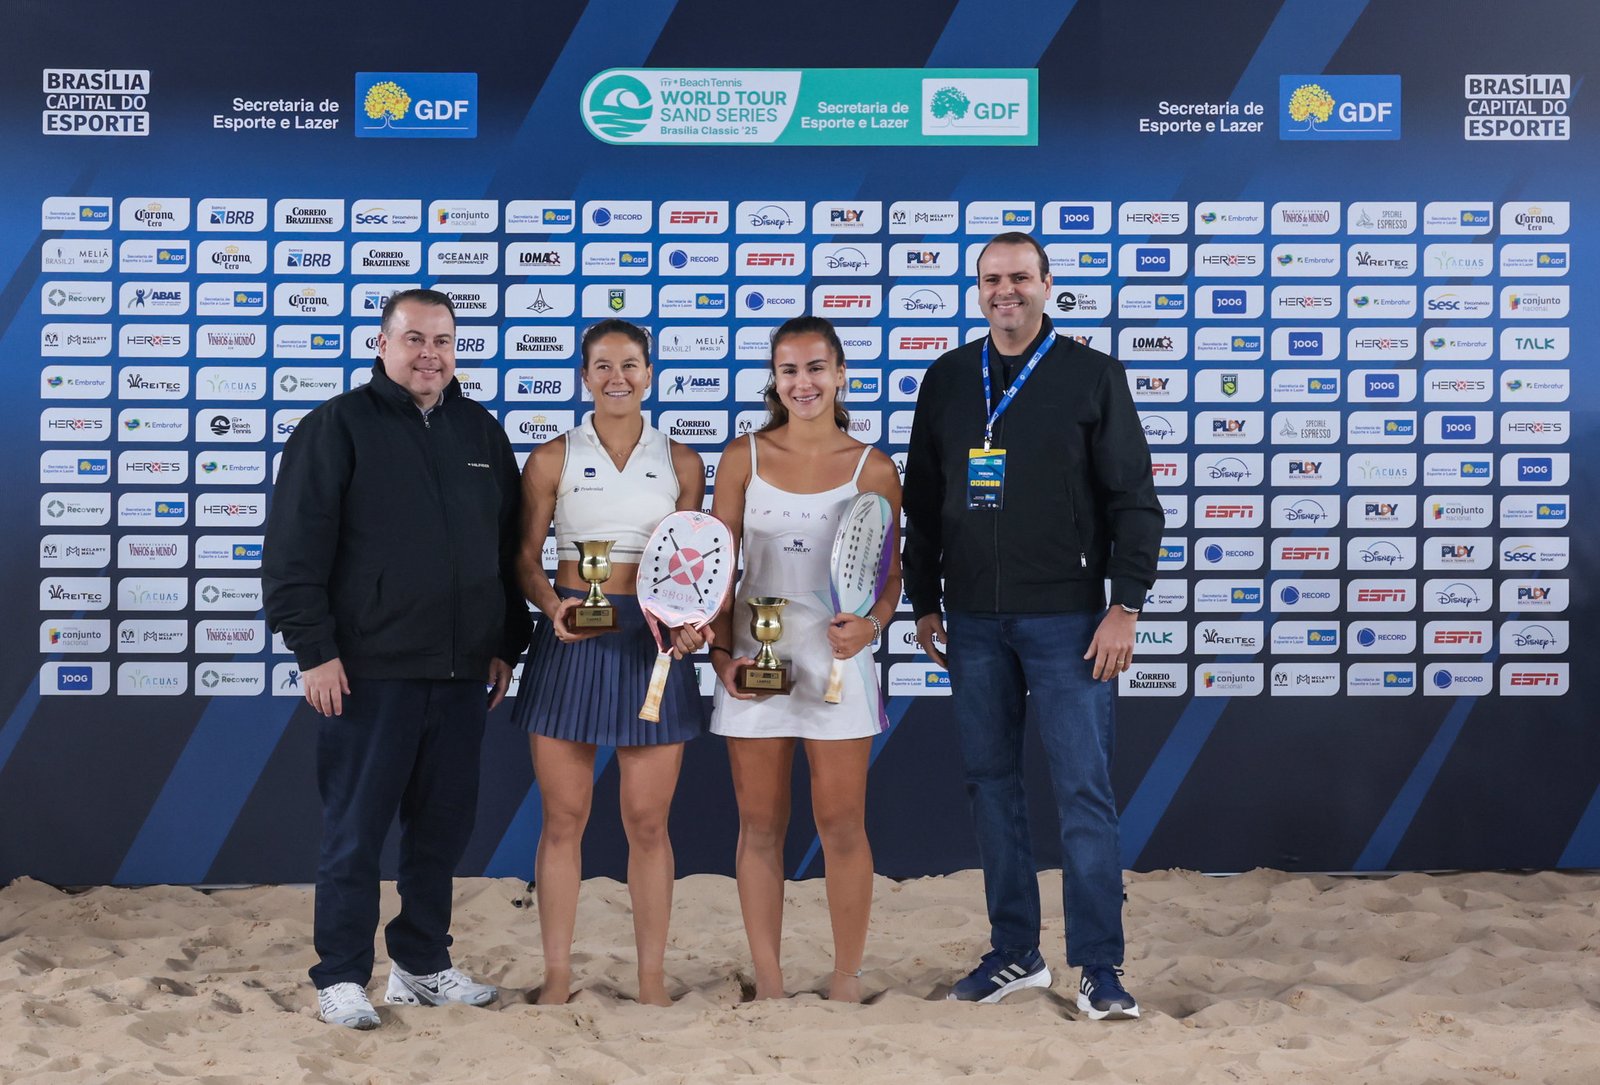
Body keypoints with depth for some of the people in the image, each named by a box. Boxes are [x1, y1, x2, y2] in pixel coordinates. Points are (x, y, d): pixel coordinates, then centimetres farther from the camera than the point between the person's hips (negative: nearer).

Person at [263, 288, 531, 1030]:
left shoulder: (481, 432, 13)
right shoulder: (338, 426, -3)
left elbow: (509, 548, 18)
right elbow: (295, 551, -8)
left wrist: (507, 643, 14)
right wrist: (314, 650, -13)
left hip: (462, 672, 5)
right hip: (368, 670, -5)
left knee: (442, 828, 12)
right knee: (355, 830, 1)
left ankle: (423, 966, 25)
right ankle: (341, 977, 12)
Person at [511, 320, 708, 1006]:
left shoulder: (681, 461, 7)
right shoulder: (553, 459, 4)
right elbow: (526, 557, 4)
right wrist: (552, 607, -15)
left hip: (651, 643, 1)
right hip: (569, 642, 0)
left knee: (648, 822, 5)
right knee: (563, 818, 4)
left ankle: (652, 981, 15)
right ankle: (557, 977, 15)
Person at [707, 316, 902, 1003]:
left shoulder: (874, 469, 0)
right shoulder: (744, 458, 3)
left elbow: (892, 575, 4)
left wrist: (870, 624, -15)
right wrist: (722, 651, -4)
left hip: (838, 661, -1)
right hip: (754, 659, 1)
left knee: (842, 828, 3)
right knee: (760, 827, 7)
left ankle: (846, 979, 17)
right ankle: (768, 983, 17)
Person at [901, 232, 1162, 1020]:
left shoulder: (1091, 376, -1)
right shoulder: (948, 379, 10)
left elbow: (1134, 500, -3)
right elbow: (922, 502, 14)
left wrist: (1125, 606, -10)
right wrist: (924, 603, 10)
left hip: (1065, 619, -4)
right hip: (973, 621, 4)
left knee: (1084, 792, -4)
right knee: (991, 784, 9)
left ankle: (1099, 970, 3)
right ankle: (1014, 954, 20)